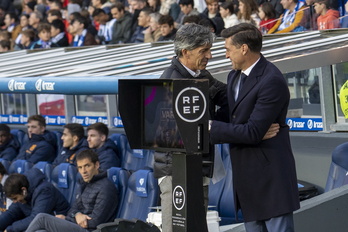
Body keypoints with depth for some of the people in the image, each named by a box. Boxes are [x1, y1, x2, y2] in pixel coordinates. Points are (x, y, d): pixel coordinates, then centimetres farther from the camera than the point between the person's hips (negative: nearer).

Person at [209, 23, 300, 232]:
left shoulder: (272, 81, -19)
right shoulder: (235, 76, 11)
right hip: (246, 175, 9)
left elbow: (253, 132, -23)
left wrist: (211, 128, -17)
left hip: (270, 173, -9)